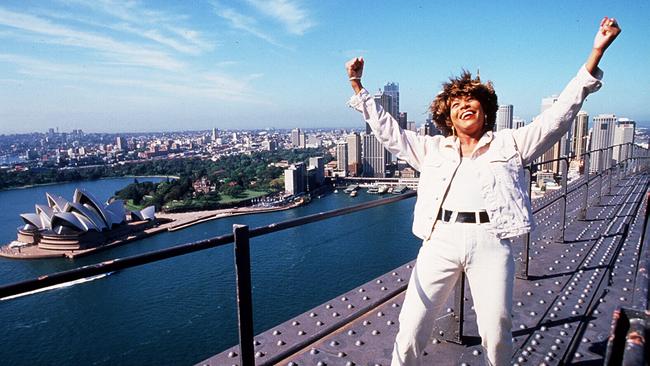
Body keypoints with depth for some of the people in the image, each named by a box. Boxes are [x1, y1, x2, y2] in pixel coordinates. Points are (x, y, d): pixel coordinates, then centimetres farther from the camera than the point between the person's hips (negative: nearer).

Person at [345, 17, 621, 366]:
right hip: (440, 240, 1)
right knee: (411, 328, -3)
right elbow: (387, 130, 21)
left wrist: (596, 52, 7)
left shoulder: (510, 143, 16)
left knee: (496, 333, -1)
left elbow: (559, 114, 11)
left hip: (490, 242, 0)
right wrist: (358, 87, 19)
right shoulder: (433, 148, 19)